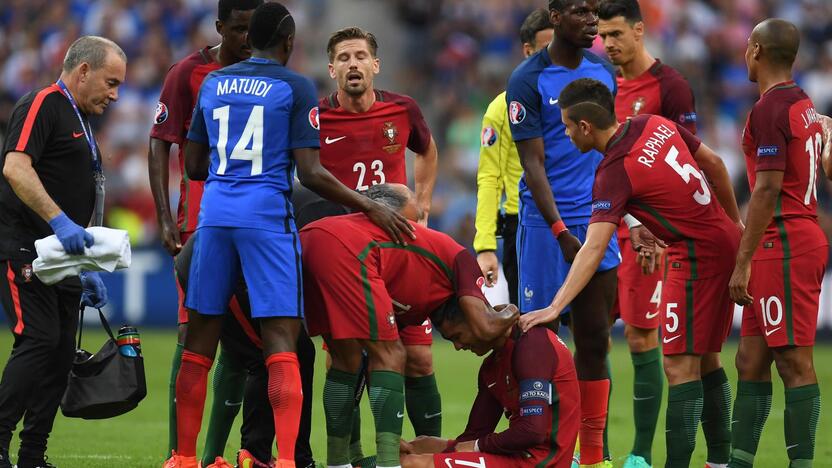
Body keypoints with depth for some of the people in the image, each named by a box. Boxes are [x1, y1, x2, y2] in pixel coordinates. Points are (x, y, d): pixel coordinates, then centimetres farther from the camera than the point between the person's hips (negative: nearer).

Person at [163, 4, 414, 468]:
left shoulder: (213, 83, 13)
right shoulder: (296, 88, -2)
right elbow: (310, 172, -8)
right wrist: (371, 207, 0)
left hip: (215, 215, 5)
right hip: (267, 217, -5)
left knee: (200, 342, 10)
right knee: (281, 342, -6)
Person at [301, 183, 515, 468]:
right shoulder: (458, 257, 19)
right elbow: (484, 328, 8)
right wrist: (509, 316, 28)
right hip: (346, 251, -8)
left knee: (346, 359, 21)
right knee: (389, 356, 2)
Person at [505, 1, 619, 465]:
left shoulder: (604, 72, 10)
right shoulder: (529, 80, -7)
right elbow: (533, 162, -11)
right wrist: (560, 231, -18)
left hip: (599, 223, 5)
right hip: (546, 224, -5)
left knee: (596, 340, 5)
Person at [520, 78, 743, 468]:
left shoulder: (615, 172, -19)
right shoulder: (656, 125, 3)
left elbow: (593, 249, -26)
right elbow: (714, 164, 13)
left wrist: (555, 307, -29)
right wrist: (734, 220, 25)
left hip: (697, 253, -9)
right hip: (727, 242, 9)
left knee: (680, 365, -8)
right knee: (705, 359, 15)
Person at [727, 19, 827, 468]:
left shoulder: (769, 110, -13)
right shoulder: (805, 106, 16)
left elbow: (767, 190, -18)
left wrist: (743, 262, -17)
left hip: (782, 245, -10)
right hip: (805, 234, 10)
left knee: (794, 362, -8)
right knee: (750, 360, 11)